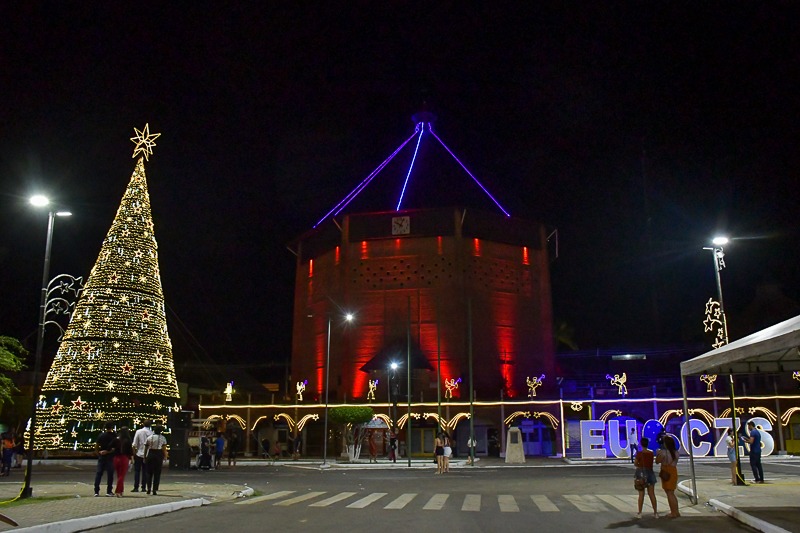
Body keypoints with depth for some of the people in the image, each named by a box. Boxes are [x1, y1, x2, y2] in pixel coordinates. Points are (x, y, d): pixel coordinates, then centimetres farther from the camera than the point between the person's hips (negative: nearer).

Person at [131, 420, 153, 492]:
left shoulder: (138, 431, -4)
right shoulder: (151, 433, -3)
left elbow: (134, 444, -4)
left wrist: (133, 454, 4)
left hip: (139, 454, -1)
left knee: (137, 471, 5)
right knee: (145, 471, 8)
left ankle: (136, 487, 0)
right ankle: (143, 487, 8)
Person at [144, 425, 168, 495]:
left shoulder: (149, 438, 7)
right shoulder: (162, 438, 1)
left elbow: (146, 448, 7)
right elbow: (164, 449, -3)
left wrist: (145, 457, 13)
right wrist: (165, 457, 3)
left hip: (150, 455, 2)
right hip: (159, 455, -2)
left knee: (149, 473, 11)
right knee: (157, 474, 3)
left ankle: (148, 489, 4)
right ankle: (155, 490, 1)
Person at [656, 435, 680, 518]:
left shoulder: (663, 452, -16)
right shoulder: (676, 452, 6)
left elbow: (657, 461, -7)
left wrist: (658, 453, 10)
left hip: (666, 473, -7)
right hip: (674, 472, 7)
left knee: (669, 493, -1)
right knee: (672, 493, 18)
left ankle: (673, 513, 1)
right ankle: (676, 512, 22)